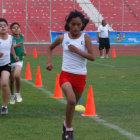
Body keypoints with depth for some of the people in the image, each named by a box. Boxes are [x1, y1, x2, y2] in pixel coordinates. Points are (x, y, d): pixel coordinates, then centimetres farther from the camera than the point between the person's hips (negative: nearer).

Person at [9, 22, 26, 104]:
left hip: (19, 60, 1)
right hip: (11, 60, -1)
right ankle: (12, 95, 31)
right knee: (12, 79, 8)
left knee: (17, 75, -23)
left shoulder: (21, 36, 0)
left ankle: (18, 93, -3)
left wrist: (24, 50, 4)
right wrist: (15, 46, -35)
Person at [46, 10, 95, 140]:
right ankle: (69, 129, -9)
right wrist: (49, 62, 5)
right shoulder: (62, 38, 0)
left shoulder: (85, 37, -4)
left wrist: (77, 50, -20)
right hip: (66, 74, -1)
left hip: (80, 76, 1)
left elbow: (92, 57, -11)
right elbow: (50, 48, 19)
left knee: (73, 102, 16)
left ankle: (66, 124, 44)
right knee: (71, 100, -24)